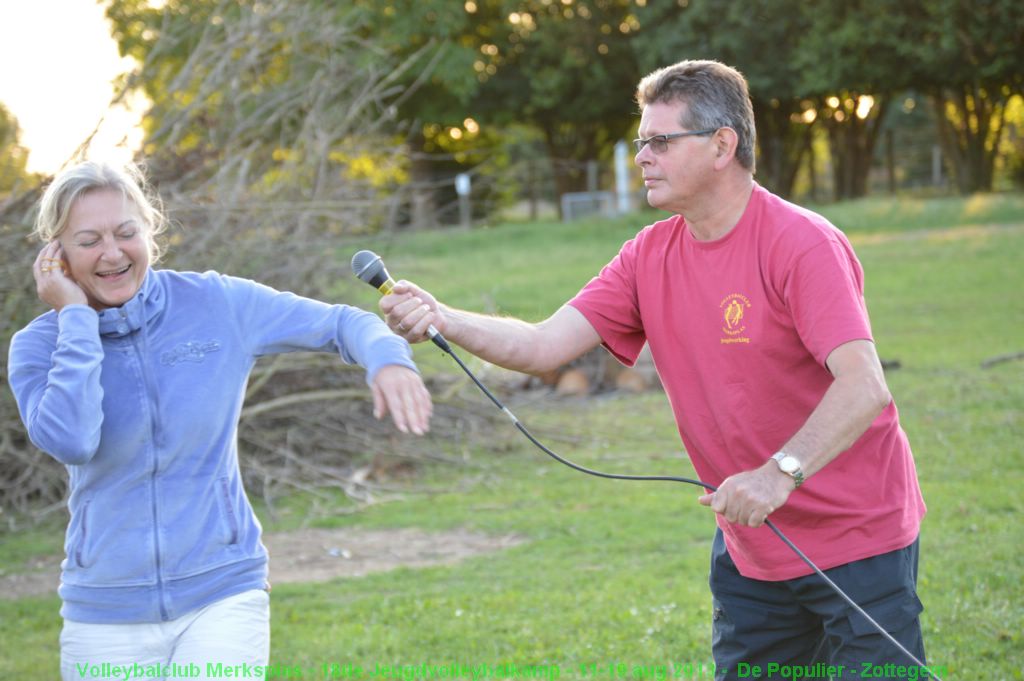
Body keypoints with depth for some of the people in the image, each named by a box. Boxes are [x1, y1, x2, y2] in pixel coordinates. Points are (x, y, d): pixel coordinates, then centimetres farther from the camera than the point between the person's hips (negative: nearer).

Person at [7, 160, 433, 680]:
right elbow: (69, 440, -22)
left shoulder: (217, 304, -2)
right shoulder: (39, 346, -3)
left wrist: (387, 360, -21)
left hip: (222, 593, -1)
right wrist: (76, 318, -15)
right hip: (105, 613, 1)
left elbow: (341, 324, 1)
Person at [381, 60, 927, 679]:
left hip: (856, 541, -6)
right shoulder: (651, 256, 2)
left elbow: (864, 386, -29)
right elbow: (546, 346, -6)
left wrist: (781, 472, -41)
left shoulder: (802, 245, -18)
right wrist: (442, 320, -21)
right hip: (749, 549, 6)